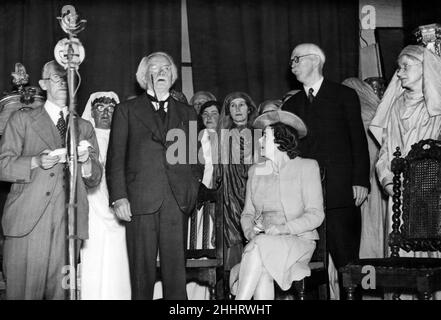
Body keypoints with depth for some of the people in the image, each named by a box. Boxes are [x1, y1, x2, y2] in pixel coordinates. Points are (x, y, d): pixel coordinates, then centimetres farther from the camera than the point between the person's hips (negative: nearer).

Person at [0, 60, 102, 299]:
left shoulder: (85, 128, 20)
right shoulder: (21, 120, 12)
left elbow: (94, 180, 18)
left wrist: (86, 161, -3)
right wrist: (37, 162, -12)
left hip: (69, 223, 2)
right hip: (27, 220, -2)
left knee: (60, 291, -1)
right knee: (23, 291, -3)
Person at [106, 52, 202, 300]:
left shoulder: (187, 113, 20)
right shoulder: (127, 110, 12)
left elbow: (194, 157, 18)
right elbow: (116, 157, 6)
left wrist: (193, 191, 3)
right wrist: (119, 197, -5)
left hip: (178, 202, 2)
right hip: (141, 201, -2)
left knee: (176, 268, 0)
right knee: (142, 269, -1)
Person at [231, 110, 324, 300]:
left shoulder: (307, 167, 4)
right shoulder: (255, 171, 18)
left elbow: (316, 214, -4)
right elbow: (247, 213, 16)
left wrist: (283, 229, -19)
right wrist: (250, 231, -8)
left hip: (299, 240, -3)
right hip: (262, 243, 3)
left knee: (260, 245, -34)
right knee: (262, 273, -32)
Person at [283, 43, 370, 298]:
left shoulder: (344, 95, 7)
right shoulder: (291, 105, 18)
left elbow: (359, 140, 2)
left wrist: (361, 181, -7)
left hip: (341, 192, -3)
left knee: (346, 258, -3)